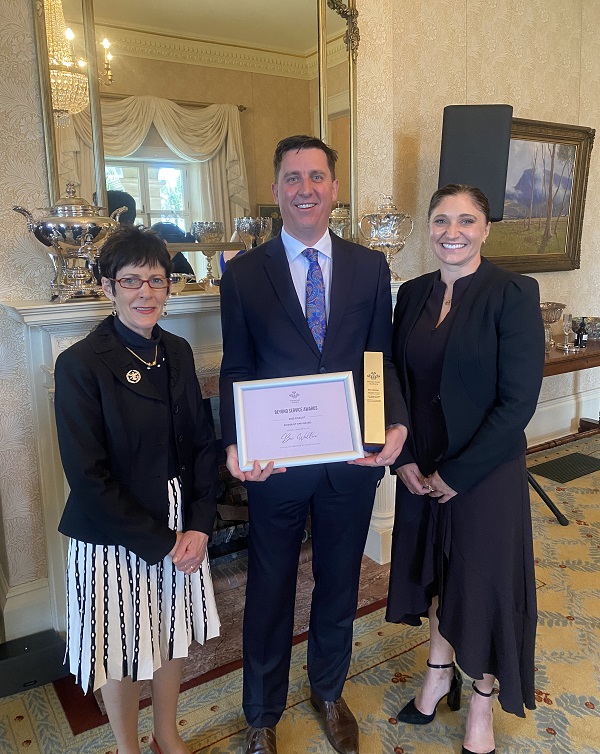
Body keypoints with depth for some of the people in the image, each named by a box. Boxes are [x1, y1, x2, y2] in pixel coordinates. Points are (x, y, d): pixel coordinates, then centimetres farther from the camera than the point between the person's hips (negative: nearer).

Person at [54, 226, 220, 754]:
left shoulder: (177, 352, -1)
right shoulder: (80, 365, -17)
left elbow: (203, 442, 2)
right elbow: (88, 477, -19)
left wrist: (199, 525, -8)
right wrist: (160, 542, -15)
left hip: (181, 525, 5)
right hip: (115, 536, -5)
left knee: (174, 635, 21)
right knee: (121, 650, 15)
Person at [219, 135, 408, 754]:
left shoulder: (370, 267, 1)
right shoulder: (243, 273, -4)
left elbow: (381, 359, 2)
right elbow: (236, 370, -3)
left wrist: (395, 424, -16)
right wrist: (236, 444, -18)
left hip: (352, 459, 2)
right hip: (275, 463, -1)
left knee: (339, 586, 21)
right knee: (269, 593, 16)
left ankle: (328, 691, 50)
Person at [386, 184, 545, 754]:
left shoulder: (513, 293, -13)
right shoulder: (413, 294, 2)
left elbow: (518, 400, -16)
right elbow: (398, 381, 6)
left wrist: (457, 474, -14)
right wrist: (405, 457, -4)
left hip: (486, 471, -4)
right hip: (420, 469, 5)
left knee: (483, 581, 10)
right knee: (433, 568, 19)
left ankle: (481, 705, 36)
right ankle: (439, 673, 45)